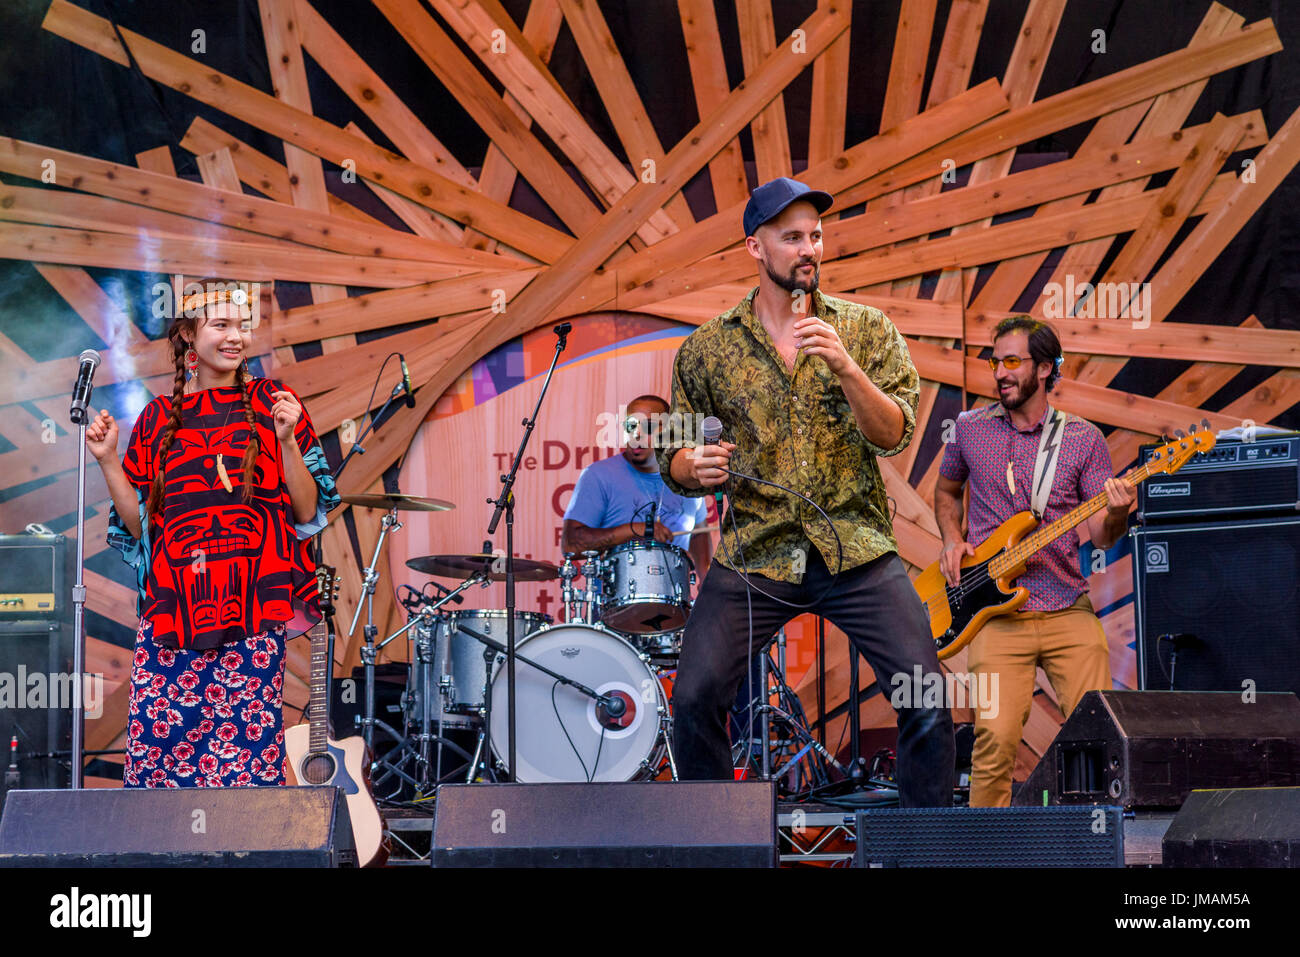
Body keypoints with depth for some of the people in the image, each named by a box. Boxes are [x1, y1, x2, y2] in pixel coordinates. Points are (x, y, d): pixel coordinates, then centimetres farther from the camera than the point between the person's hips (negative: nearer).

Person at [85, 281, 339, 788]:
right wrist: (108, 462, 1)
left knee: (244, 750, -8)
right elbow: (138, 522, 13)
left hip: (251, 609, -2)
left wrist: (287, 439, -11)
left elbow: (307, 509, 2)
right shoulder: (158, 418, 14)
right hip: (173, 607, 2)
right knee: (154, 742, -4)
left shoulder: (271, 404, 8)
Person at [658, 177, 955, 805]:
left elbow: (894, 436, -6)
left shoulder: (866, 329, 5)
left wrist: (843, 366, -21)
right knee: (694, 699, -11)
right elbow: (674, 458, 12)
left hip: (855, 548, 0)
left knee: (927, 698, -10)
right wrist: (695, 467, -11)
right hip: (754, 553, 0)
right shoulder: (707, 349, 6)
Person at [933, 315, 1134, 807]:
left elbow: (1101, 536, 1)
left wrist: (1115, 516, -21)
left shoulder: (1083, 439, 5)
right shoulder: (970, 429, 8)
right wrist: (952, 539, 7)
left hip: (1069, 611, 1)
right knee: (996, 738, -16)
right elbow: (945, 492, 26)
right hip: (997, 614, -1)